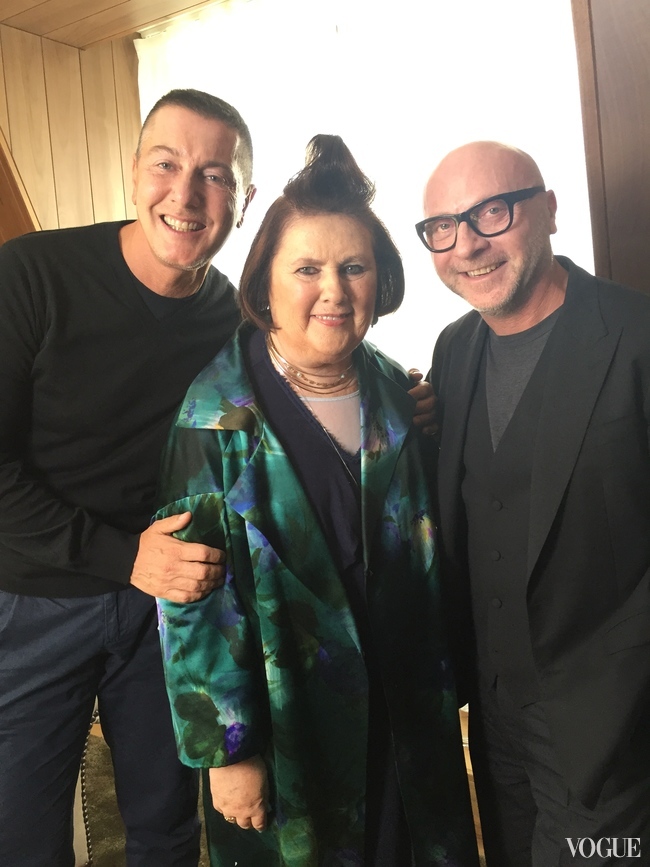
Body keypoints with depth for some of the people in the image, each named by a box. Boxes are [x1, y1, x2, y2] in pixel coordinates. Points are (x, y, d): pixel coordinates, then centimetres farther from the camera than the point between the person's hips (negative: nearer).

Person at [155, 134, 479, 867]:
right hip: (287, 729, -4)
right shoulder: (221, 411, -15)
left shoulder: (392, 390, 0)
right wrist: (226, 747, -12)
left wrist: (440, 692, 10)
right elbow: (192, 597, -14)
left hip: (403, 716, 5)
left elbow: (424, 553, 7)